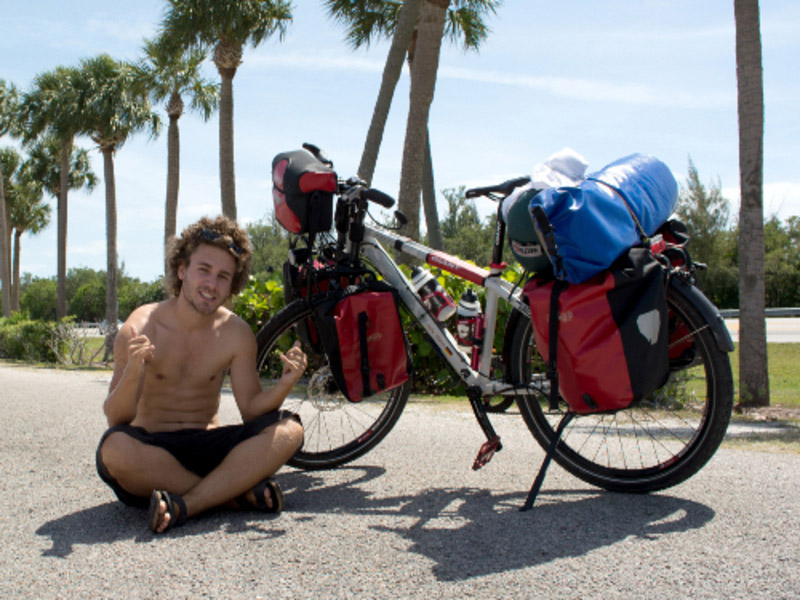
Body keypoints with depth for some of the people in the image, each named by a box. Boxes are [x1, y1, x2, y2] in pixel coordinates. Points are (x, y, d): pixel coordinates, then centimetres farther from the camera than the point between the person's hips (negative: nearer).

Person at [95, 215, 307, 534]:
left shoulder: (236, 334, -1)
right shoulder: (141, 327, -10)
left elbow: (251, 408, -1)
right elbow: (115, 418, -15)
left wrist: (285, 384, -21)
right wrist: (132, 374, -36)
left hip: (207, 447, 3)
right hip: (151, 449, -2)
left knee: (288, 429, -21)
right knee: (114, 447, -37)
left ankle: (182, 505, -31)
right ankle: (238, 491, -24)